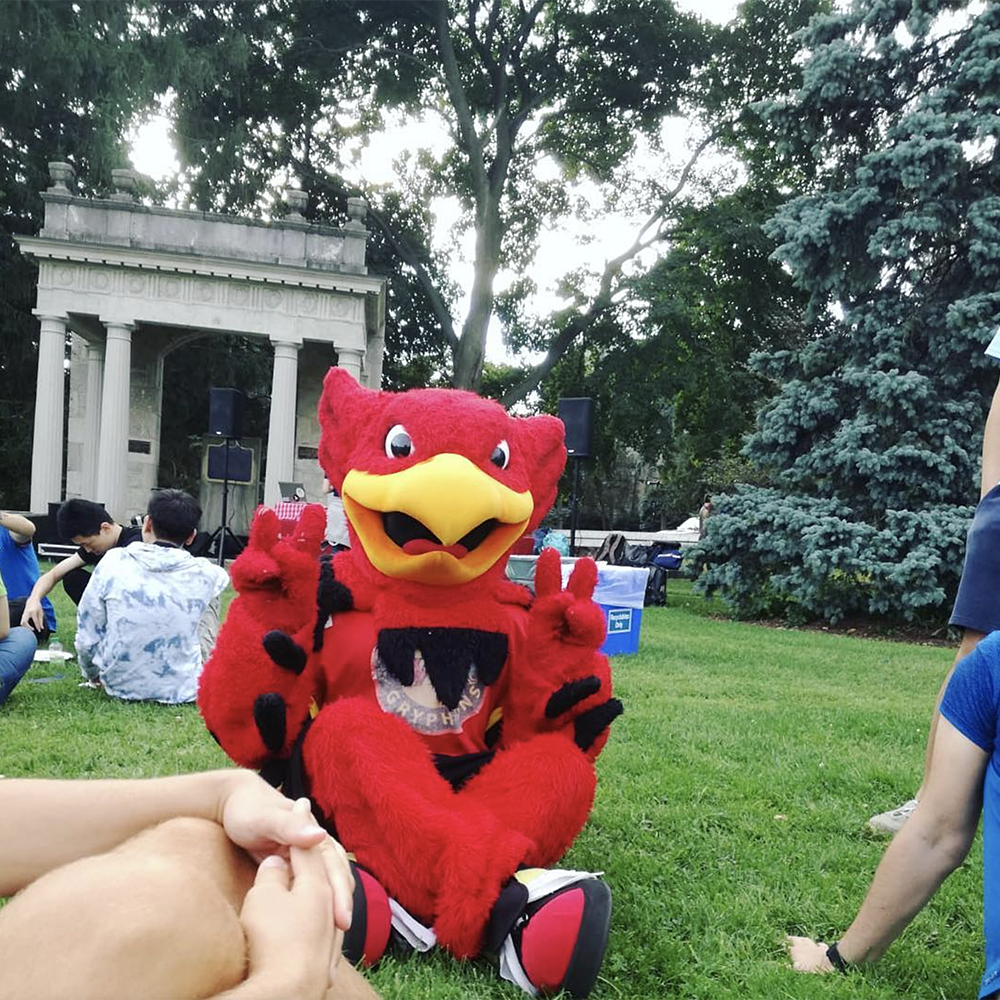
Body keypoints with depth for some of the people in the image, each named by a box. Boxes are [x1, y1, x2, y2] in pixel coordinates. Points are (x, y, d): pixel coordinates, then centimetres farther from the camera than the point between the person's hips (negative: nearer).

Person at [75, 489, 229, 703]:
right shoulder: (203, 573, -10)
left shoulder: (113, 562, -11)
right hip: (182, 690, 0)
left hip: (120, 685, 1)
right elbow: (221, 577, 17)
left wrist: (93, 675, 16)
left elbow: (87, 638, -4)